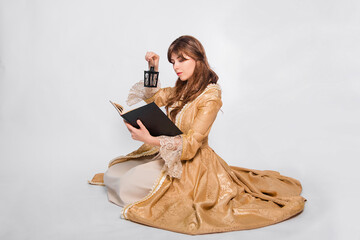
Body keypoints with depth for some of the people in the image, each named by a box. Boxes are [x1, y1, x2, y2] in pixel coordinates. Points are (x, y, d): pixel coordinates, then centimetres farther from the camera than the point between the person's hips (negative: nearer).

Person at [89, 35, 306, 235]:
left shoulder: (210, 97, -17)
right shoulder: (181, 90, 8)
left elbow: (191, 143, -23)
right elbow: (150, 98, 19)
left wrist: (151, 140, -36)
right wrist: (153, 69, 3)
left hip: (191, 163, -8)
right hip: (165, 154, 8)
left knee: (129, 186, -22)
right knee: (112, 175, 1)